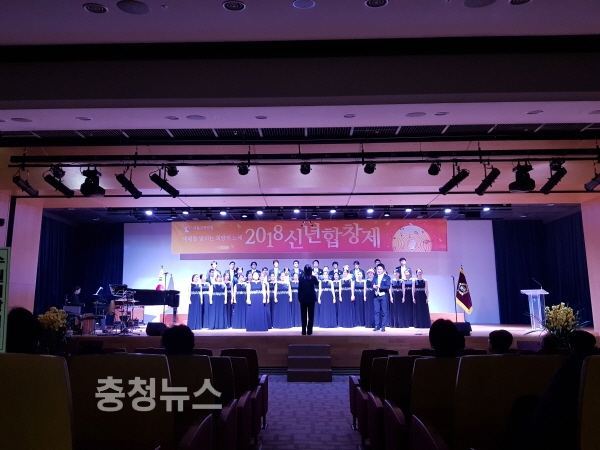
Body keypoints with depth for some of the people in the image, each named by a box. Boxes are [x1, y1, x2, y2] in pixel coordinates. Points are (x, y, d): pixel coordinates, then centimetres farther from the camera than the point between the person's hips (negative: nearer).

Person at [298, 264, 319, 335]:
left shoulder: (301, 278, -6)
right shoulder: (313, 277, -5)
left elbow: (299, 288, -5)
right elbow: (317, 285, 16)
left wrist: (299, 297, 3)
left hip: (303, 298, 0)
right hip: (311, 298, 0)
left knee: (303, 315, 5)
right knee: (311, 315, 6)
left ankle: (304, 331, 5)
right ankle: (309, 331, 5)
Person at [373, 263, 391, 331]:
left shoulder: (387, 277, 1)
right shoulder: (375, 277, 15)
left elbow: (388, 287, -10)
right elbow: (373, 286, 10)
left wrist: (379, 286, -21)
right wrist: (374, 287, -13)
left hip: (384, 296, -3)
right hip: (376, 296, 4)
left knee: (384, 312, -1)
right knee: (376, 311, 2)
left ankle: (383, 326, 5)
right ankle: (377, 326, 8)